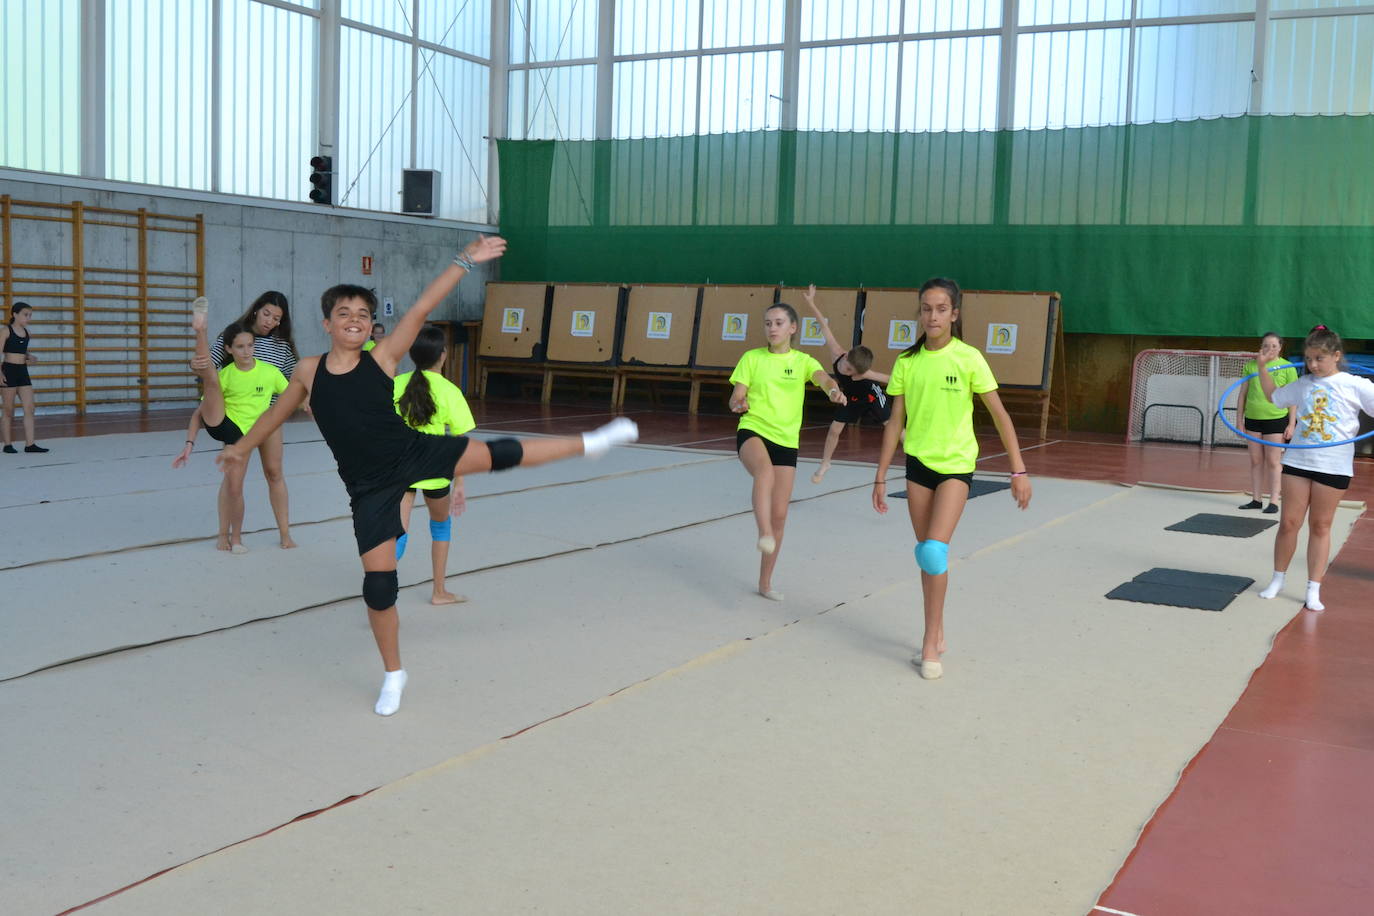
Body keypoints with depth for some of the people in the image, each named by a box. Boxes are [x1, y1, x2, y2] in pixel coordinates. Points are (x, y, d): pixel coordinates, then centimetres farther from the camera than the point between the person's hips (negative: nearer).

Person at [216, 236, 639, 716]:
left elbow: (421, 310, -11)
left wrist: (465, 261, -17)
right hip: (370, 488, 1)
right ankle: (393, 675, 20)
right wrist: (242, 447, 33)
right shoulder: (308, 370, 2)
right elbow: (278, 411, 21)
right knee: (378, 583, -1)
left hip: (415, 454, 0)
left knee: (500, 454, -7)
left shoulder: (383, 358, -4)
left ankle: (588, 442, 16)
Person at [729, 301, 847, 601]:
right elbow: (735, 398, 4)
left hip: (786, 441, 2)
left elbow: (822, 377, -15)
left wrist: (834, 390, -38)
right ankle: (764, 535, -51)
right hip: (752, 431, -2)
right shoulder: (752, 358, 6)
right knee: (765, 471, -39)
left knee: (779, 514, 3)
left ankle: (765, 582, 17)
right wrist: (739, 403, -21)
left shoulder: (803, 361, 6)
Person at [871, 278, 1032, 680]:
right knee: (927, 554, 8)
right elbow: (895, 422, 5)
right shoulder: (907, 362, 0)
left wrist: (1018, 470, -10)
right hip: (918, 464, 4)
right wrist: (881, 477, 5)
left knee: (934, 550, -16)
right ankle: (936, 634, 23)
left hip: (956, 465, -3)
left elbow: (1000, 415, -6)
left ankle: (930, 643, -4)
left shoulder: (968, 358, -9)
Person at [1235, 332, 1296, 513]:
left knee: (1273, 462, -1)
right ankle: (1256, 499, 16)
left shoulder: (1287, 368, -1)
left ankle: (1274, 501, 3)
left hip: (1276, 419, -3)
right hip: (1253, 418, 3)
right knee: (1255, 461, 9)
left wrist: (1291, 424, -5)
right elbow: (1243, 393, 11)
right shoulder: (1251, 365, 6)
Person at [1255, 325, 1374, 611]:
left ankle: (1314, 590, 11)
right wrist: (1263, 367, 16)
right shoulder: (1302, 385, 9)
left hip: (1334, 467, -3)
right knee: (1288, 523, 4)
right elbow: (1273, 396, 24)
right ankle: (1278, 579, 21)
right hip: (1297, 460, 3)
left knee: (1320, 527, 5)